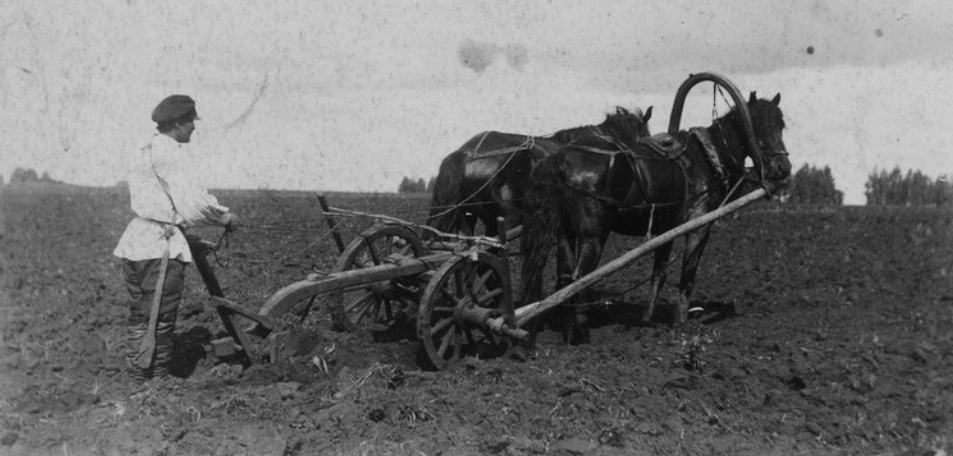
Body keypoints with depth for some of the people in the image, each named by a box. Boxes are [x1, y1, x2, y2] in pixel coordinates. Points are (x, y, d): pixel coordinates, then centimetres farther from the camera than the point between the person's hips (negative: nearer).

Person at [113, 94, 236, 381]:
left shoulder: (146, 152, 17)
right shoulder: (168, 153, -13)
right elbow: (193, 203, -18)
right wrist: (225, 218, -2)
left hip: (135, 241, 9)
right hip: (160, 248, -9)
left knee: (139, 318, 15)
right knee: (160, 322, -1)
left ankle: (139, 377, 24)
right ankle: (157, 379, 5)